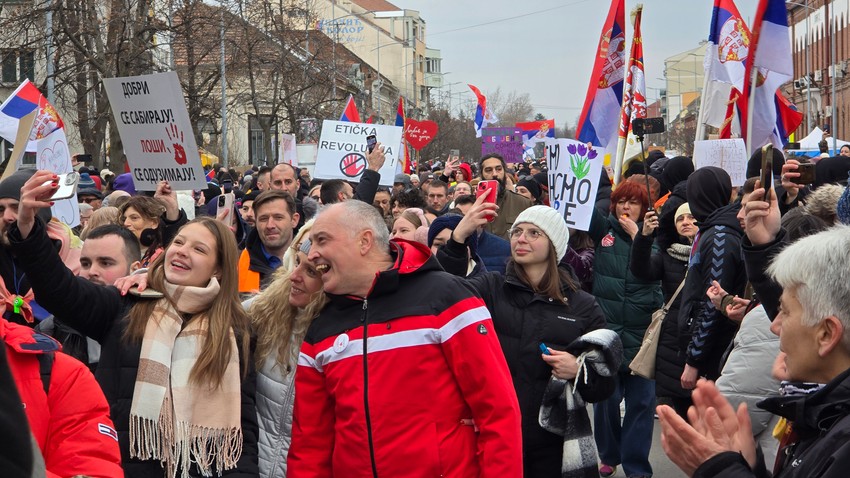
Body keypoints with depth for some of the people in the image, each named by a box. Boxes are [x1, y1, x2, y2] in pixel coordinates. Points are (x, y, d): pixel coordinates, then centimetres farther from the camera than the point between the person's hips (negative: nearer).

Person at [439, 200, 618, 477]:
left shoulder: (583, 306, 3)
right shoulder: (490, 288, 3)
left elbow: (605, 384, 5)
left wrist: (579, 371, -16)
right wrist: (459, 236, -26)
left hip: (556, 445, 0)